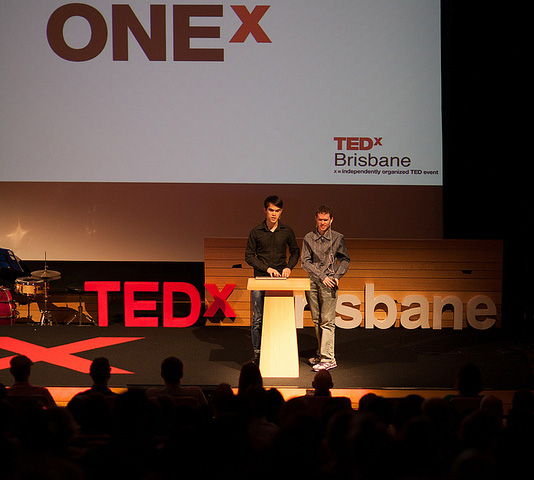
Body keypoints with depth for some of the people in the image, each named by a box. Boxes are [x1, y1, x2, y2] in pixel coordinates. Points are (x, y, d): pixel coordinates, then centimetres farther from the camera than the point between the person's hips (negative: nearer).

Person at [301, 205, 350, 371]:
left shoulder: (338, 238, 3)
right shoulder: (308, 238, 6)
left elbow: (345, 259, 11)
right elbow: (305, 262, 1)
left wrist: (337, 276, -4)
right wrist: (322, 276, -9)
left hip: (329, 283, -3)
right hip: (312, 282, 3)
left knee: (327, 321, -8)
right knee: (317, 321, 10)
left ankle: (328, 358, -10)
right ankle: (320, 353, 20)